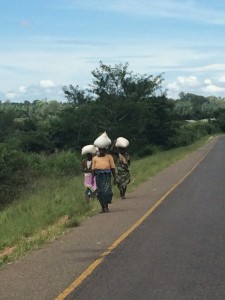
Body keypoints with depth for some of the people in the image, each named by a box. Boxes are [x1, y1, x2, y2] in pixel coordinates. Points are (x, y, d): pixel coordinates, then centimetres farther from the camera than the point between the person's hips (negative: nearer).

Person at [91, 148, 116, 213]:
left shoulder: (109, 157, 7)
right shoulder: (95, 158, 10)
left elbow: (113, 168, 6)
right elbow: (93, 169, 8)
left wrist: (114, 178, 2)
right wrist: (92, 178, -1)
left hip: (107, 176, -2)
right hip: (99, 176, 2)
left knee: (106, 191, -12)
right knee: (100, 192, 1)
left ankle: (106, 207, -11)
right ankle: (103, 207, 8)